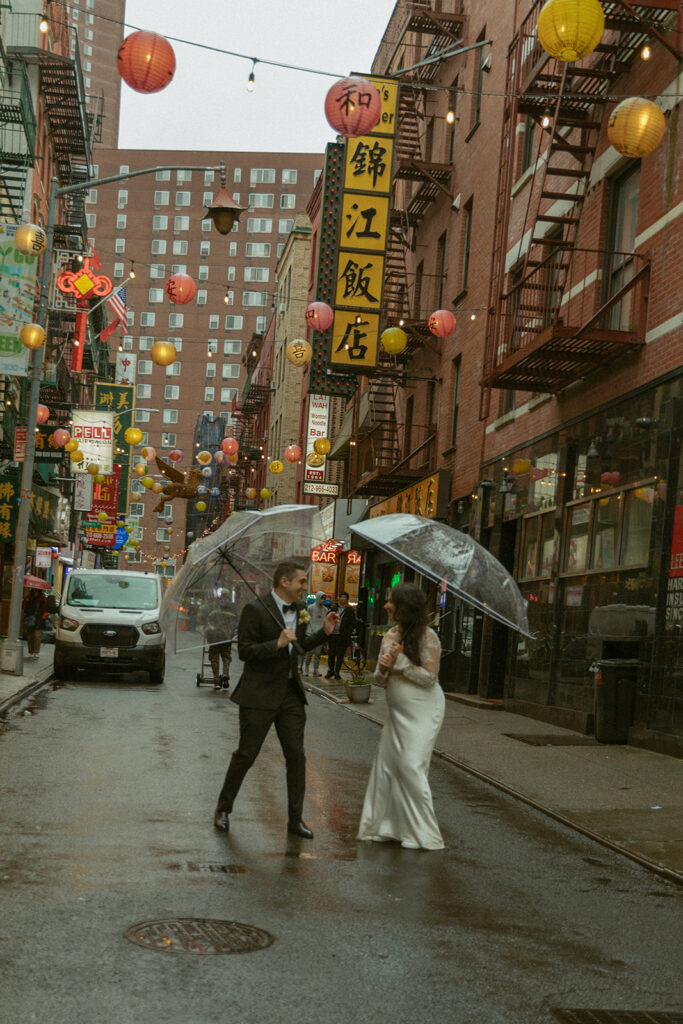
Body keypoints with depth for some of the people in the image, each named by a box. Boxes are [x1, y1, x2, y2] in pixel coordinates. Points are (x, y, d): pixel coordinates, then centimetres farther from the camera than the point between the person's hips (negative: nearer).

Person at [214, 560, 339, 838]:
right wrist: (277, 643, -25)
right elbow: (244, 650, -16)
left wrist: (324, 632, 6)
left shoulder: (299, 609, 9)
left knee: (296, 756, 4)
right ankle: (223, 809, 21)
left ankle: (295, 819, 12)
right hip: (260, 695, -6)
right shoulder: (256, 610, -13)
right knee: (246, 755, 4)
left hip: (290, 694, 6)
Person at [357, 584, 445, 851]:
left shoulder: (427, 637, -14)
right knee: (386, 764, 5)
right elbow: (380, 680, 11)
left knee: (411, 766, -10)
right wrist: (383, 668, -12)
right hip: (397, 711, 7)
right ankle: (386, 826, 16)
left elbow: (430, 678, -18)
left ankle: (423, 834, 0)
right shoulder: (390, 636, 8)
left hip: (422, 712, -7)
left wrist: (400, 661, -20)